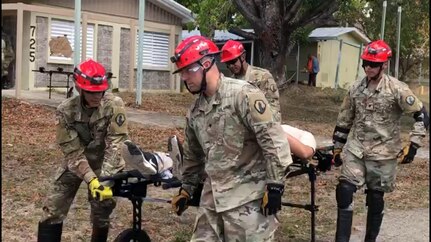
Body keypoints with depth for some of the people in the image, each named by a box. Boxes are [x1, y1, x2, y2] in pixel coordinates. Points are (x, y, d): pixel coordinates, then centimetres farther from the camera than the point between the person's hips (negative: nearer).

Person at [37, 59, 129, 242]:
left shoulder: (114, 105, -23)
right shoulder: (65, 111, -20)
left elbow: (115, 143, -25)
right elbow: (73, 152, -22)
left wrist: (105, 179, -35)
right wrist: (91, 180, -36)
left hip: (104, 162, -1)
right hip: (74, 162, 1)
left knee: (101, 213, 3)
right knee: (53, 210, -3)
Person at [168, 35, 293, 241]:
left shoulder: (243, 94, -15)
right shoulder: (195, 111, 11)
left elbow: (273, 139, -17)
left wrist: (275, 185, -18)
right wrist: (186, 189, 27)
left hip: (247, 196, -7)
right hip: (212, 195, 8)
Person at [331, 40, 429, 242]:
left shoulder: (397, 89, -11)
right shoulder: (356, 89, 3)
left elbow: (422, 116, -7)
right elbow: (344, 121, 13)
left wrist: (413, 145, -13)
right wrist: (337, 149, 15)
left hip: (382, 153, -3)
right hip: (354, 150, 3)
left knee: (375, 199, 8)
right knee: (344, 191, -8)